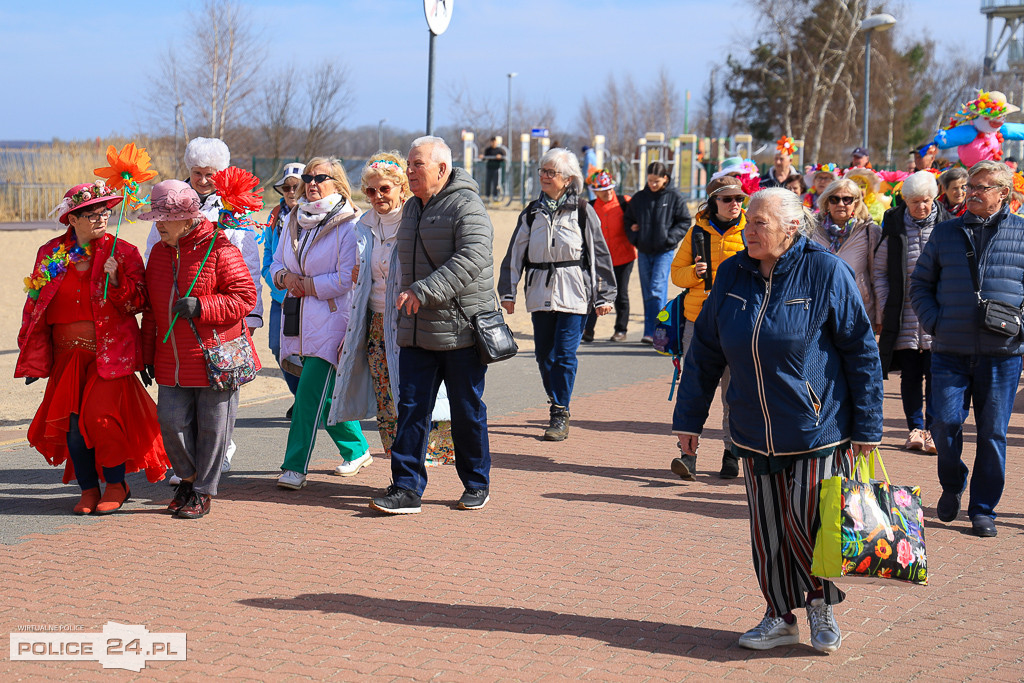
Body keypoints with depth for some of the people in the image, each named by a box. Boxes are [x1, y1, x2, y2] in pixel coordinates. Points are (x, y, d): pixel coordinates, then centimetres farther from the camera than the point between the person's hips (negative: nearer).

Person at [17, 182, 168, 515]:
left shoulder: (122, 252, 0)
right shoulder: (51, 254, 7)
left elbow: (138, 302, -3)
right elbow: (35, 305, 12)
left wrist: (115, 281, -21)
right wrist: (34, 358, 10)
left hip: (110, 352, -3)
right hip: (68, 355, 3)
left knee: (102, 417, -12)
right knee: (71, 422, 0)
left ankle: (116, 484, 7)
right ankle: (88, 489, 15)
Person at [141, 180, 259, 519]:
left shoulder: (218, 249, -9)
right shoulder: (159, 252, 12)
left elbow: (245, 297, -12)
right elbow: (151, 309, 18)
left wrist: (200, 306, -22)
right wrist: (149, 355, 15)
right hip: (173, 361, 6)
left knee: (212, 425, 2)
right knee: (171, 421, 2)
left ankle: (203, 491, 16)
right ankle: (188, 478, 26)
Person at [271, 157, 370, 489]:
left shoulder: (349, 225, -9)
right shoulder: (294, 220, 13)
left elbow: (346, 279, -15)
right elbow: (276, 262, 20)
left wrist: (306, 284, -10)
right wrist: (286, 277, -2)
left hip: (332, 320, -7)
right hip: (300, 319, 7)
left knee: (311, 391, -12)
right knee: (326, 394, 13)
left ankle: (295, 467, -10)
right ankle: (357, 450, 30)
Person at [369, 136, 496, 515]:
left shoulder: (466, 206, -12)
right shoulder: (411, 208, 15)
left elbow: (472, 258, -26)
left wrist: (424, 291, -31)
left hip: (461, 330, -7)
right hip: (417, 330, 7)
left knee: (467, 411, 5)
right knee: (411, 408, 0)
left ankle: (477, 484, 21)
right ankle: (407, 488, 2)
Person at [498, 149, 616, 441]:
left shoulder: (582, 211, 0)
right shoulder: (532, 212, 11)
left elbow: (599, 254, 2)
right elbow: (515, 255, 13)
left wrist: (604, 295, 0)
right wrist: (508, 293, 9)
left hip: (573, 293, -4)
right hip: (540, 293, 4)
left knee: (564, 353, -8)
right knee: (544, 354, 6)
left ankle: (560, 415, -2)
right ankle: (557, 404, 23)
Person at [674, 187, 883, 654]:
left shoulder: (824, 273, -9)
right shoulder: (733, 275, 3)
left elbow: (862, 351, -6)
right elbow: (705, 352, 11)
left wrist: (867, 428, -6)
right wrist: (689, 419, 11)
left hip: (817, 431, -4)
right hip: (755, 436, 4)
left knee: (810, 524, -1)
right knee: (767, 529, 8)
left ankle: (822, 606, 24)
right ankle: (780, 617, 24)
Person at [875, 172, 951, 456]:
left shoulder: (946, 225, 1)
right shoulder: (893, 225, 4)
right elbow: (880, 271, 9)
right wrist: (885, 309, 1)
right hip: (905, 316, 1)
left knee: (935, 375, -1)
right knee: (910, 376, 7)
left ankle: (932, 430, 8)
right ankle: (915, 428, 18)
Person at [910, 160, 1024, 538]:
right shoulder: (945, 232, 10)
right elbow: (920, 283, 16)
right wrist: (933, 321, 1)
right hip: (951, 351, 1)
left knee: (993, 432, 3)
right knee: (945, 423, -5)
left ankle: (983, 509, 16)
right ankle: (951, 486, 23)